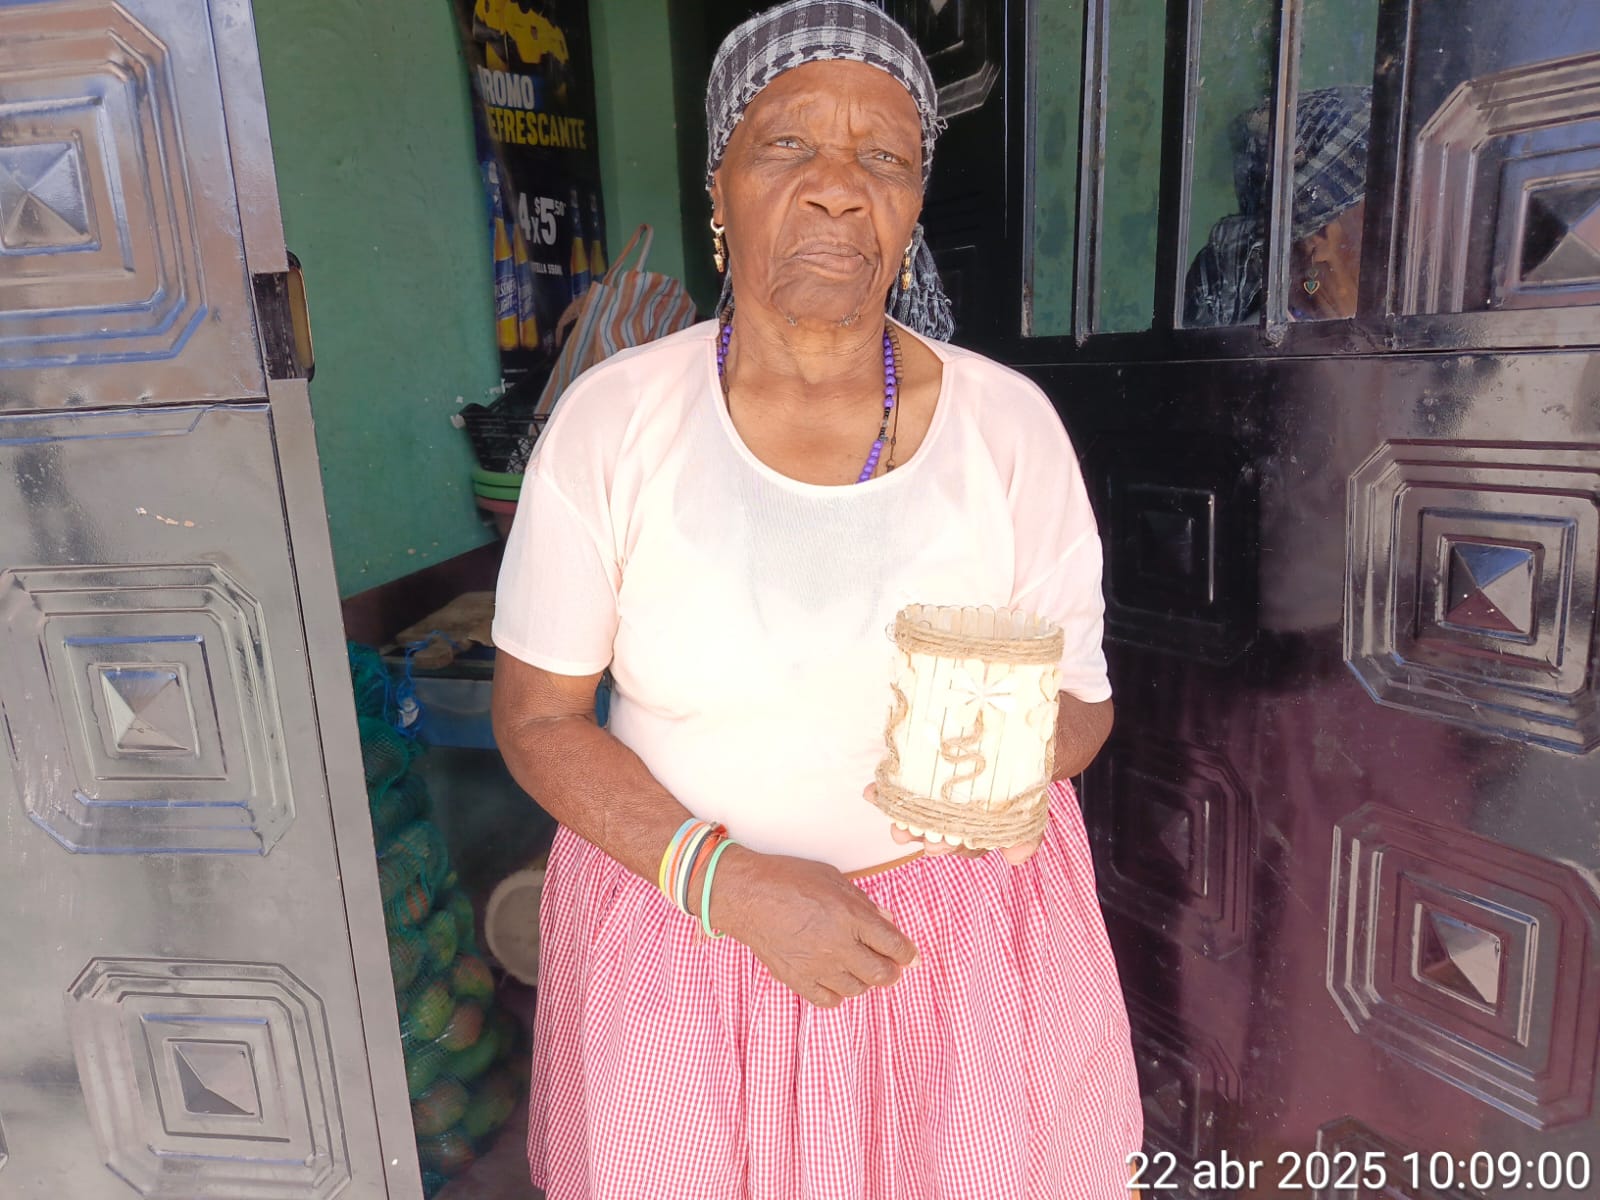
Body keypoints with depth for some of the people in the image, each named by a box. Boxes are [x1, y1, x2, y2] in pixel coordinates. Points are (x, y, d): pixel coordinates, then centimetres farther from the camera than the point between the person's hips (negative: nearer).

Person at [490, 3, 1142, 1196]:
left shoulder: (1009, 423, -12)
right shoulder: (607, 421, -13)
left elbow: (1080, 697, -2)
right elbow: (538, 716, -7)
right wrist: (731, 885, -19)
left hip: (964, 926, 1)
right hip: (683, 915, 0)